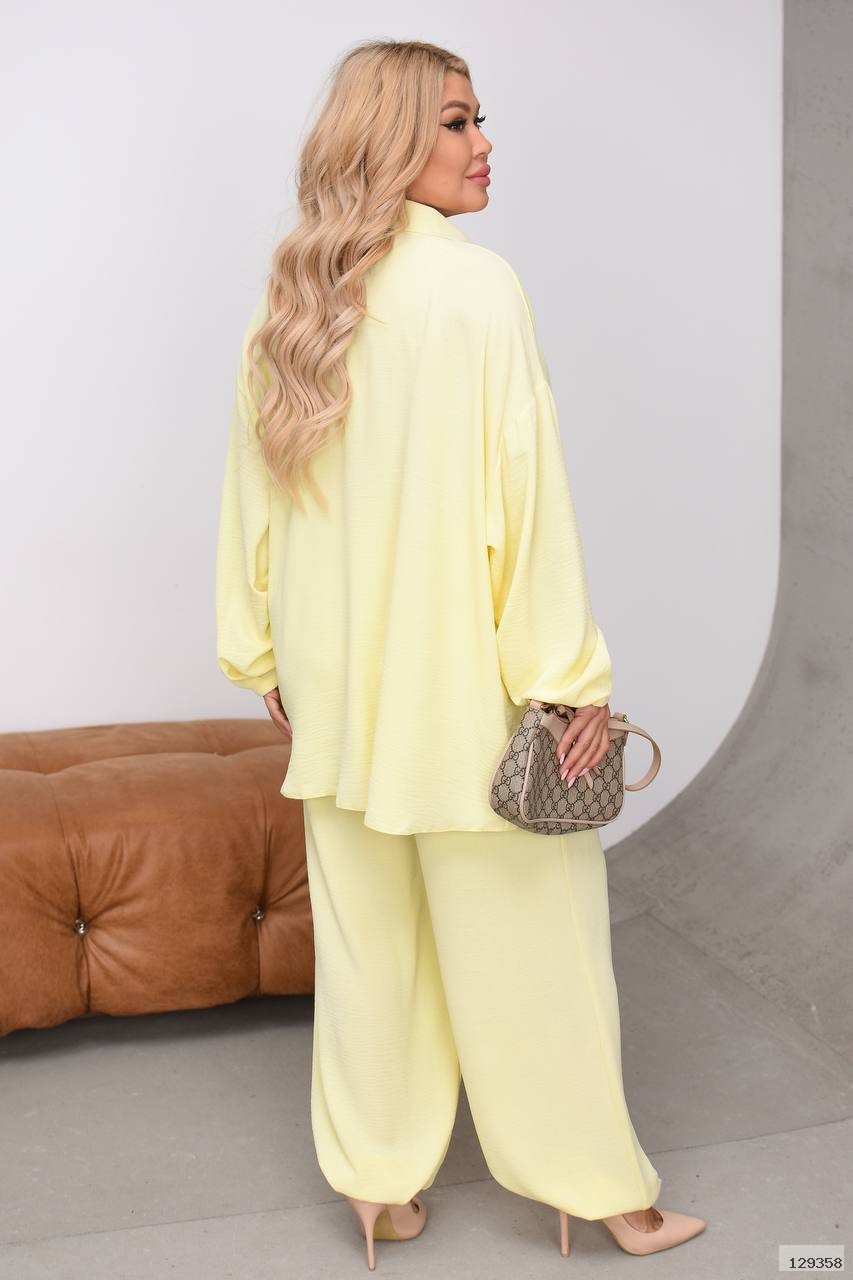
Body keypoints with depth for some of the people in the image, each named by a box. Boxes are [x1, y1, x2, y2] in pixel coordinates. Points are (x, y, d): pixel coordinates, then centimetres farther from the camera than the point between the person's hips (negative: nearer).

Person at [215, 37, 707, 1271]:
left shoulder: (291, 299, 4)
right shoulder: (476, 287, -15)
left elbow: (257, 490, 8)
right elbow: (526, 494, -17)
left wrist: (269, 660, 16)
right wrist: (573, 678, -12)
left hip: (338, 681, 6)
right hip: (462, 673, -6)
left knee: (365, 929, 16)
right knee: (526, 932, 8)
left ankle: (378, 1180, 30)